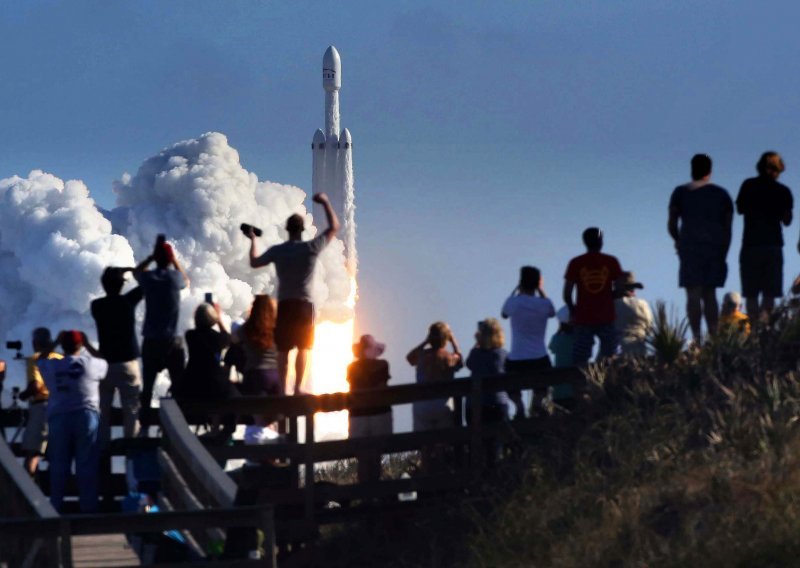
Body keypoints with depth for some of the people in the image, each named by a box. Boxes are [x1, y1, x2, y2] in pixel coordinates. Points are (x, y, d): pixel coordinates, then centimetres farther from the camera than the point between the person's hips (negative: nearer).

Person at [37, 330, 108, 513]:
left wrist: (55, 342, 28)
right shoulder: (91, 364, -2)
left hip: (58, 418, 2)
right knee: (86, 464, -1)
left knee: (59, 465, 5)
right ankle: (88, 507, -3)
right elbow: (107, 364, 18)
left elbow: (40, 360, 25)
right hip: (86, 416, -2)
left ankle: (56, 507, 4)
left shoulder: (52, 367, 3)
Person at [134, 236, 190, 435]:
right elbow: (186, 281, 20)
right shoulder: (175, 277, -5)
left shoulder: (148, 278, -3)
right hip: (172, 342, -1)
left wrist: (152, 256, 15)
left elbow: (136, 271, 22)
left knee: (147, 387, 5)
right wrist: (174, 260, 20)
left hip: (151, 342, 1)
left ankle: (144, 427, 2)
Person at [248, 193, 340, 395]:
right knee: (303, 347, 0)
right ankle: (298, 387, -9)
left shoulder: (277, 251, 1)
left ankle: (283, 389, 3)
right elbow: (334, 227, 5)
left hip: (284, 304, 2)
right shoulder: (311, 248, -5)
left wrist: (253, 240, 30)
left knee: (283, 349, 5)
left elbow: (254, 262, 15)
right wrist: (326, 203, 14)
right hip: (304, 303, -2)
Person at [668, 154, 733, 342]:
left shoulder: (681, 193, 2)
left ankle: (697, 339, -17)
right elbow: (728, 228, 8)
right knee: (709, 294, 10)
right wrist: (723, 254, 14)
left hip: (691, 247, -3)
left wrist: (678, 241, 21)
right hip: (716, 248, 3)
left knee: (694, 295, -7)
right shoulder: (721, 194, 9)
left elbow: (672, 224, 2)